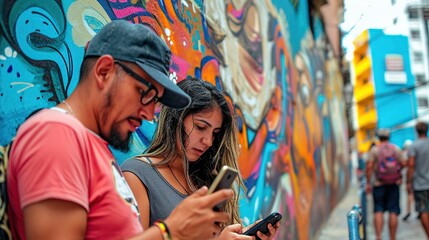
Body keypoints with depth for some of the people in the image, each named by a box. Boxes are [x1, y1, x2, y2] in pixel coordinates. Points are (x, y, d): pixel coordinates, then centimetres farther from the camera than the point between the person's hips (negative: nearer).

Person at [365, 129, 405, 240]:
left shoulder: (374, 149, -2)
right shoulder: (396, 149, 4)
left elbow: (369, 166, -10)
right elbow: (403, 164, 1)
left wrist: (368, 183, -6)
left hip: (379, 184, -1)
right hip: (394, 184, 1)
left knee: (378, 211, 3)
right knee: (393, 212, 4)